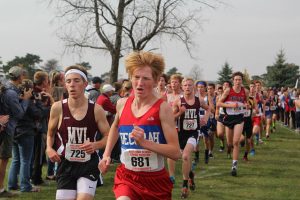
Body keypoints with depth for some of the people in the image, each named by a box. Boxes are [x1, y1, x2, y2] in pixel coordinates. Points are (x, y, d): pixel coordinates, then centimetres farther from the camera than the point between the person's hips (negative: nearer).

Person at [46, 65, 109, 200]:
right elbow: (50, 134, 13)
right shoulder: (58, 108, -3)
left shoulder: (96, 109, -5)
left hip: (89, 165, -1)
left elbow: (108, 137, 3)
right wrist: (49, 148, -6)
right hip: (66, 165, 1)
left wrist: (96, 145, -16)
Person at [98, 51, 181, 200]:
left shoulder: (162, 108, -12)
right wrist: (106, 154, 17)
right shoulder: (122, 104, 1)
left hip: (155, 180, -2)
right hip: (126, 177, 2)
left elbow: (175, 152, -18)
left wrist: (144, 142, -27)